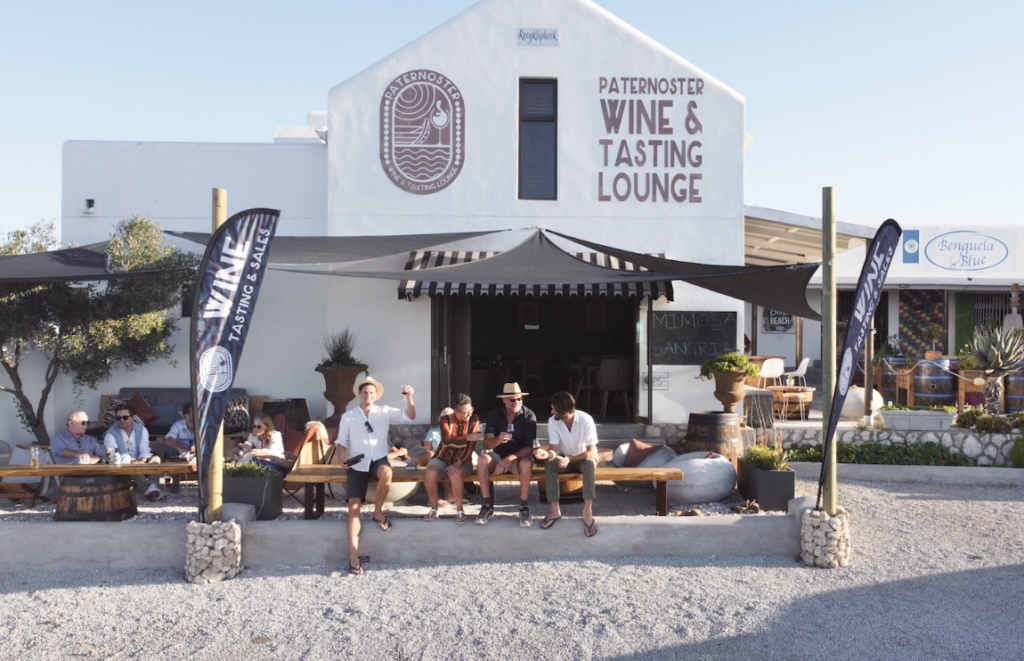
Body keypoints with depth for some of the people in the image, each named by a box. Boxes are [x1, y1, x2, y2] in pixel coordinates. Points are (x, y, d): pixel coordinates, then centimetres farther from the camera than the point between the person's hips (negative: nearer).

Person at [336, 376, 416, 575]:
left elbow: (410, 416, 1)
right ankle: (353, 557, -15)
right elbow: (341, 442, 13)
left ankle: (378, 512, -12)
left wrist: (409, 398, -16)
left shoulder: (385, 412, 8)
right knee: (354, 506, -14)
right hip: (357, 464, 0)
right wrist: (343, 455, -8)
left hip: (378, 460, 0)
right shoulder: (348, 417, 9)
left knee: (386, 473, -38)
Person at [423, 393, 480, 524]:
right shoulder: (446, 418, -9)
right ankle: (434, 509, -7)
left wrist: (458, 463, -24)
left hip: (462, 460, -1)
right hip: (443, 458, 1)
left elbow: (471, 446, -13)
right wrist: (467, 437, -35)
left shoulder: (474, 420, -8)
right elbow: (447, 440, -23)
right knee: (430, 475, -29)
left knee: (455, 475, -35)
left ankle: (459, 510, -14)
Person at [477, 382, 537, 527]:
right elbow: (486, 444, -16)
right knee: (482, 460, -31)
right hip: (498, 455, 2)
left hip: (519, 456, -1)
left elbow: (529, 447, -17)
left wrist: (511, 458, -34)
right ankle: (487, 505, -18)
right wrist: (498, 440, -40)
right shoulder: (494, 414, -7)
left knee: (526, 463, -36)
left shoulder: (529, 416, -12)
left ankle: (524, 507, -19)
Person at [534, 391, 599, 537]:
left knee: (589, 463, -37)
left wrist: (570, 459, -43)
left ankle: (587, 512, -37)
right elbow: (554, 450, -22)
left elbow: (591, 452, -28)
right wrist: (547, 454, -46)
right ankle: (555, 510, -26)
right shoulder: (553, 421, -17)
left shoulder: (585, 419, -26)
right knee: (549, 463, -29)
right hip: (564, 458, 2)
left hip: (584, 458, -2)